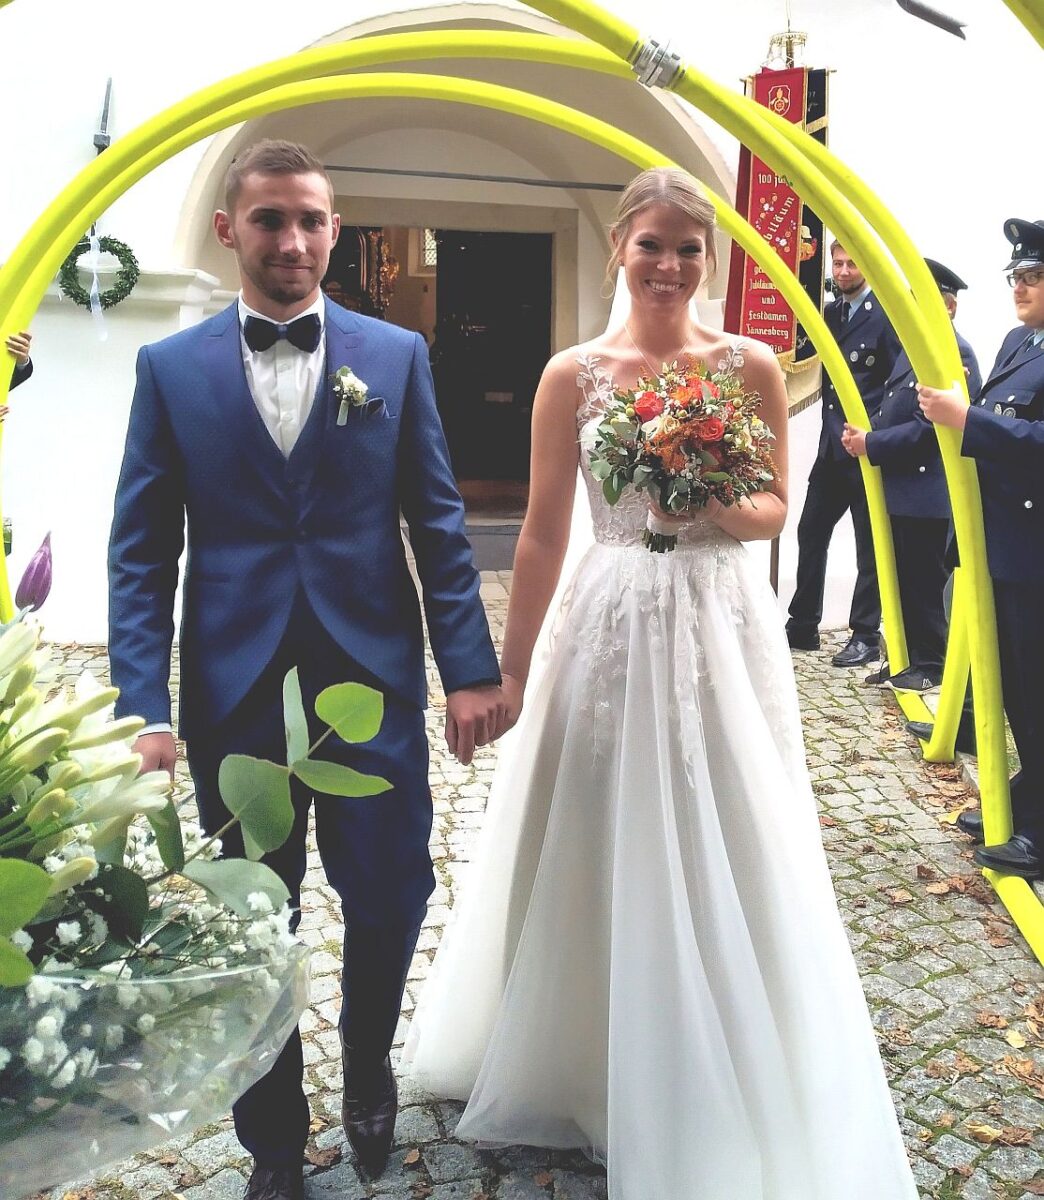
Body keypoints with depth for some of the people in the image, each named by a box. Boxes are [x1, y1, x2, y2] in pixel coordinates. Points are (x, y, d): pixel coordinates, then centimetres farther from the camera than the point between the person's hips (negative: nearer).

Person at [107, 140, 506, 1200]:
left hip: (374, 682, 0)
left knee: (390, 898, 7)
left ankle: (366, 1066, 41)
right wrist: (145, 704, -8)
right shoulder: (170, 368, 3)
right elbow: (140, 551, 0)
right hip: (234, 694, 0)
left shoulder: (398, 356, 4)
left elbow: (438, 524, 3)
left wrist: (469, 667, -2)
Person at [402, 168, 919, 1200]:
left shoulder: (750, 366, 2)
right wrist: (508, 669, 2)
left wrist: (720, 510, -14)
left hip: (725, 626, 1)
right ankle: (588, 1068, 33)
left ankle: (720, 1103, 31)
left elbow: (775, 507, 9)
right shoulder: (573, 374, 1)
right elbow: (542, 533, 2)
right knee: (597, 858, 9)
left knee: (725, 860, 8)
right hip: (613, 624, 0)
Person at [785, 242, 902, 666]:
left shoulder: (887, 314, -8)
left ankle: (865, 636, 13)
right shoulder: (831, 313, 13)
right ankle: (803, 627, 21)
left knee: (870, 546, 3)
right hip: (831, 446, 7)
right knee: (810, 533, 10)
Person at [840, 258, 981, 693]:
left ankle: (929, 666, 14)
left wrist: (872, 443, -17)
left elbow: (928, 427, -21)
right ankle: (905, 659, 25)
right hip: (898, 487, 9)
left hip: (926, 491, -9)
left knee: (924, 584, 1)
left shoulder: (955, 354, -15)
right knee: (901, 582, 15)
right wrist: (865, 430, 1)